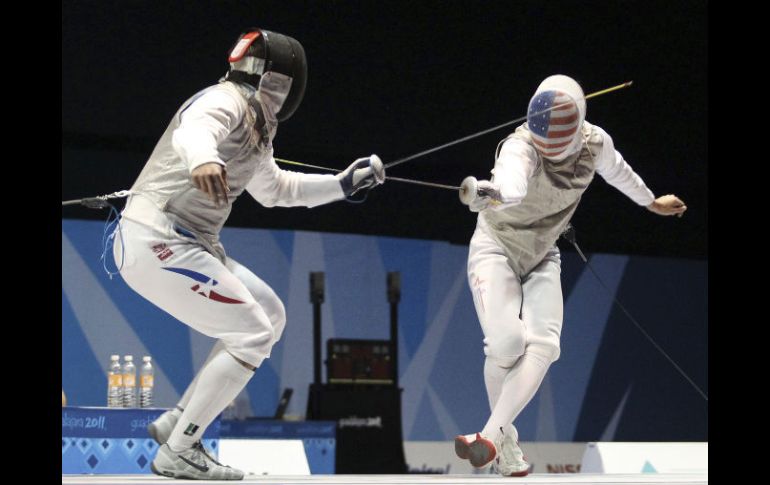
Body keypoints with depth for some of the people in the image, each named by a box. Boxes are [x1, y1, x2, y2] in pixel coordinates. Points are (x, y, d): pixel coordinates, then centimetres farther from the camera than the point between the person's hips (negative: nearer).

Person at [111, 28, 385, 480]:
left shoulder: (256, 126, 16)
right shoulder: (226, 101, -12)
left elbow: (275, 189, 35)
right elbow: (193, 130, -38)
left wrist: (344, 182, 29)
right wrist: (203, 158, -61)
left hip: (185, 244, 10)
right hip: (156, 242, -10)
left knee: (270, 316, 14)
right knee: (252, 335, -9)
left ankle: (178, 422, 15)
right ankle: (179, 451, -5)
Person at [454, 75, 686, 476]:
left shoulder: (595, 143, -15)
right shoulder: (520, 147, -31)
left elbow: (617, 172, 10)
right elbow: (512, 183, -56)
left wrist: (651, 202, 28)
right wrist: (492, 192, -80)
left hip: (542, 258, 4)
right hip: (496, 247, -4)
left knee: (542, 346, -18)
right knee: (507, 343, -21)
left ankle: (489, 437, -26)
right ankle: (506, 443, -1)